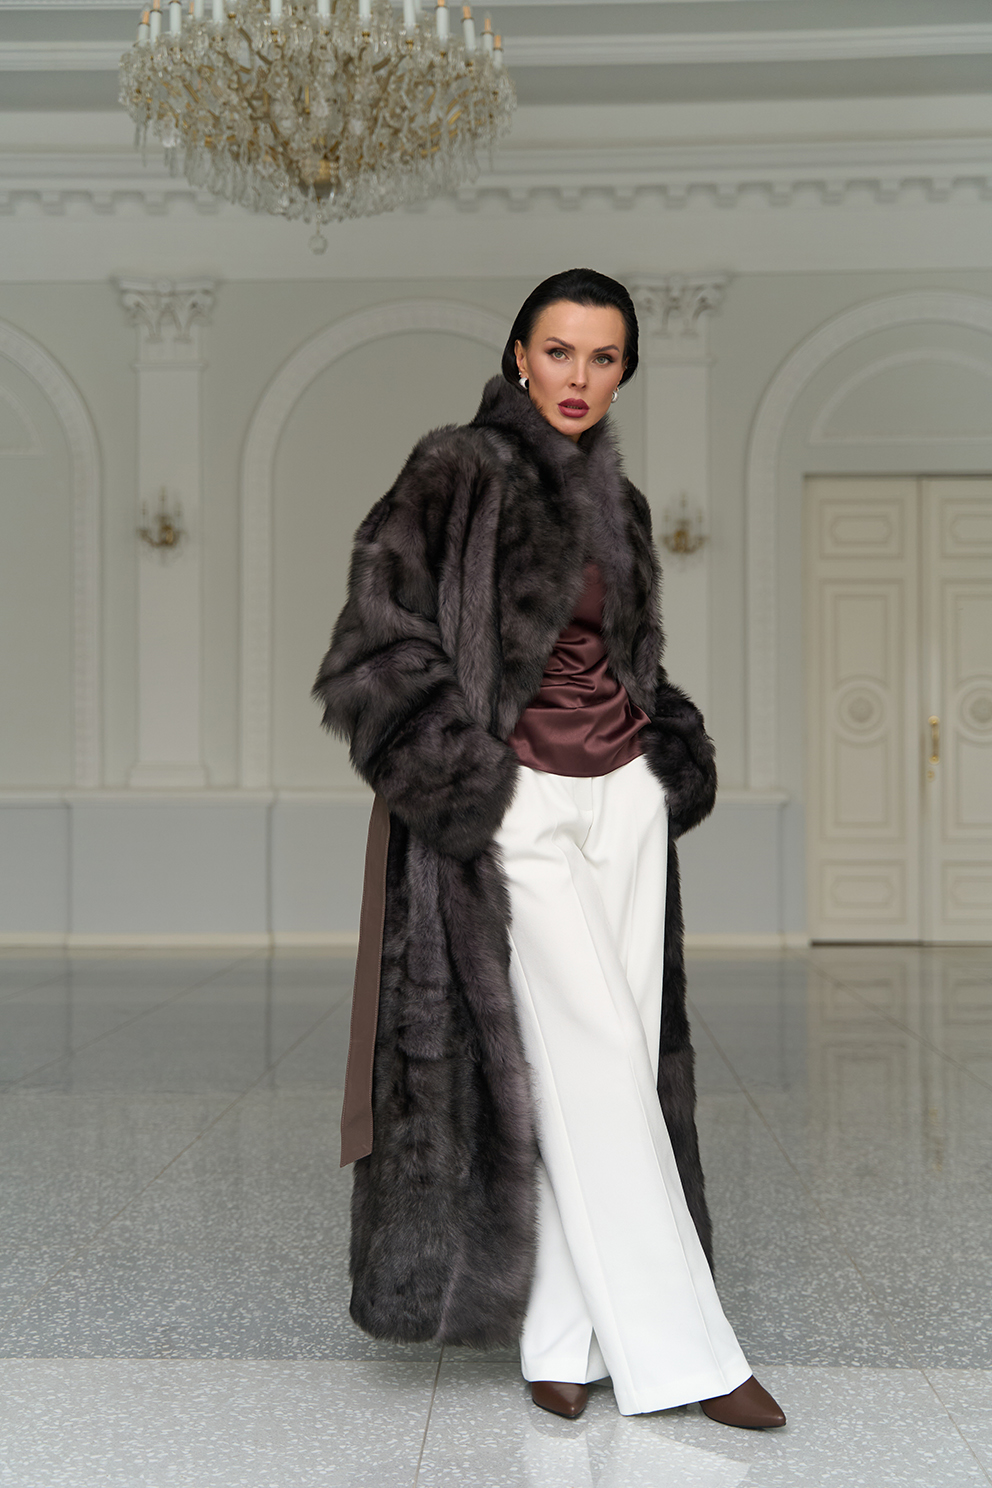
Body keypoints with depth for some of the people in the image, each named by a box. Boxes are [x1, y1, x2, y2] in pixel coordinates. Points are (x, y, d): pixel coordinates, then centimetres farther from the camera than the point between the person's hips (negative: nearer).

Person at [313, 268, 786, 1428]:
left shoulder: (616, 504, 13)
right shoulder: (459, 472, -6)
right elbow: (382, 634, -13)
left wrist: (672, 746, 9)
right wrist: (456, 770, -17)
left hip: (622, 798, 6)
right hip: (514, 807, -6)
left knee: (609, 1068, 4)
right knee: (594, 1061, -7)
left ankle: (560, 1334, 14)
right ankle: (676, 1350, 2)